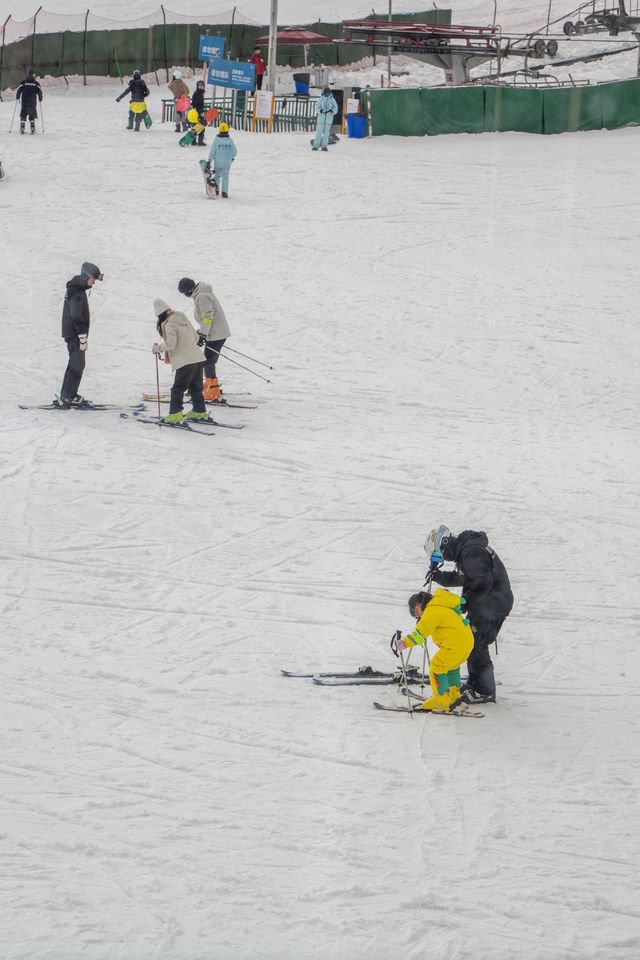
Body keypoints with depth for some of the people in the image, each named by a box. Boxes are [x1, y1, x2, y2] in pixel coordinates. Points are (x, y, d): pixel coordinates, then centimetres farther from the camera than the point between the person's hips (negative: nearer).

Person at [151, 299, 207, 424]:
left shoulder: (169, 324, -11)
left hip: (185, 361, -8)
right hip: (198, 358, 8)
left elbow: (170, 343, -18)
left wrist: (157, 348, -3)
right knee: (195, 387, 19)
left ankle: (175, 413, -7)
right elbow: (195, 338, 20)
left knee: (178, 389, -2)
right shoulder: (184, 319, 13)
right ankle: (199, 411, 25)